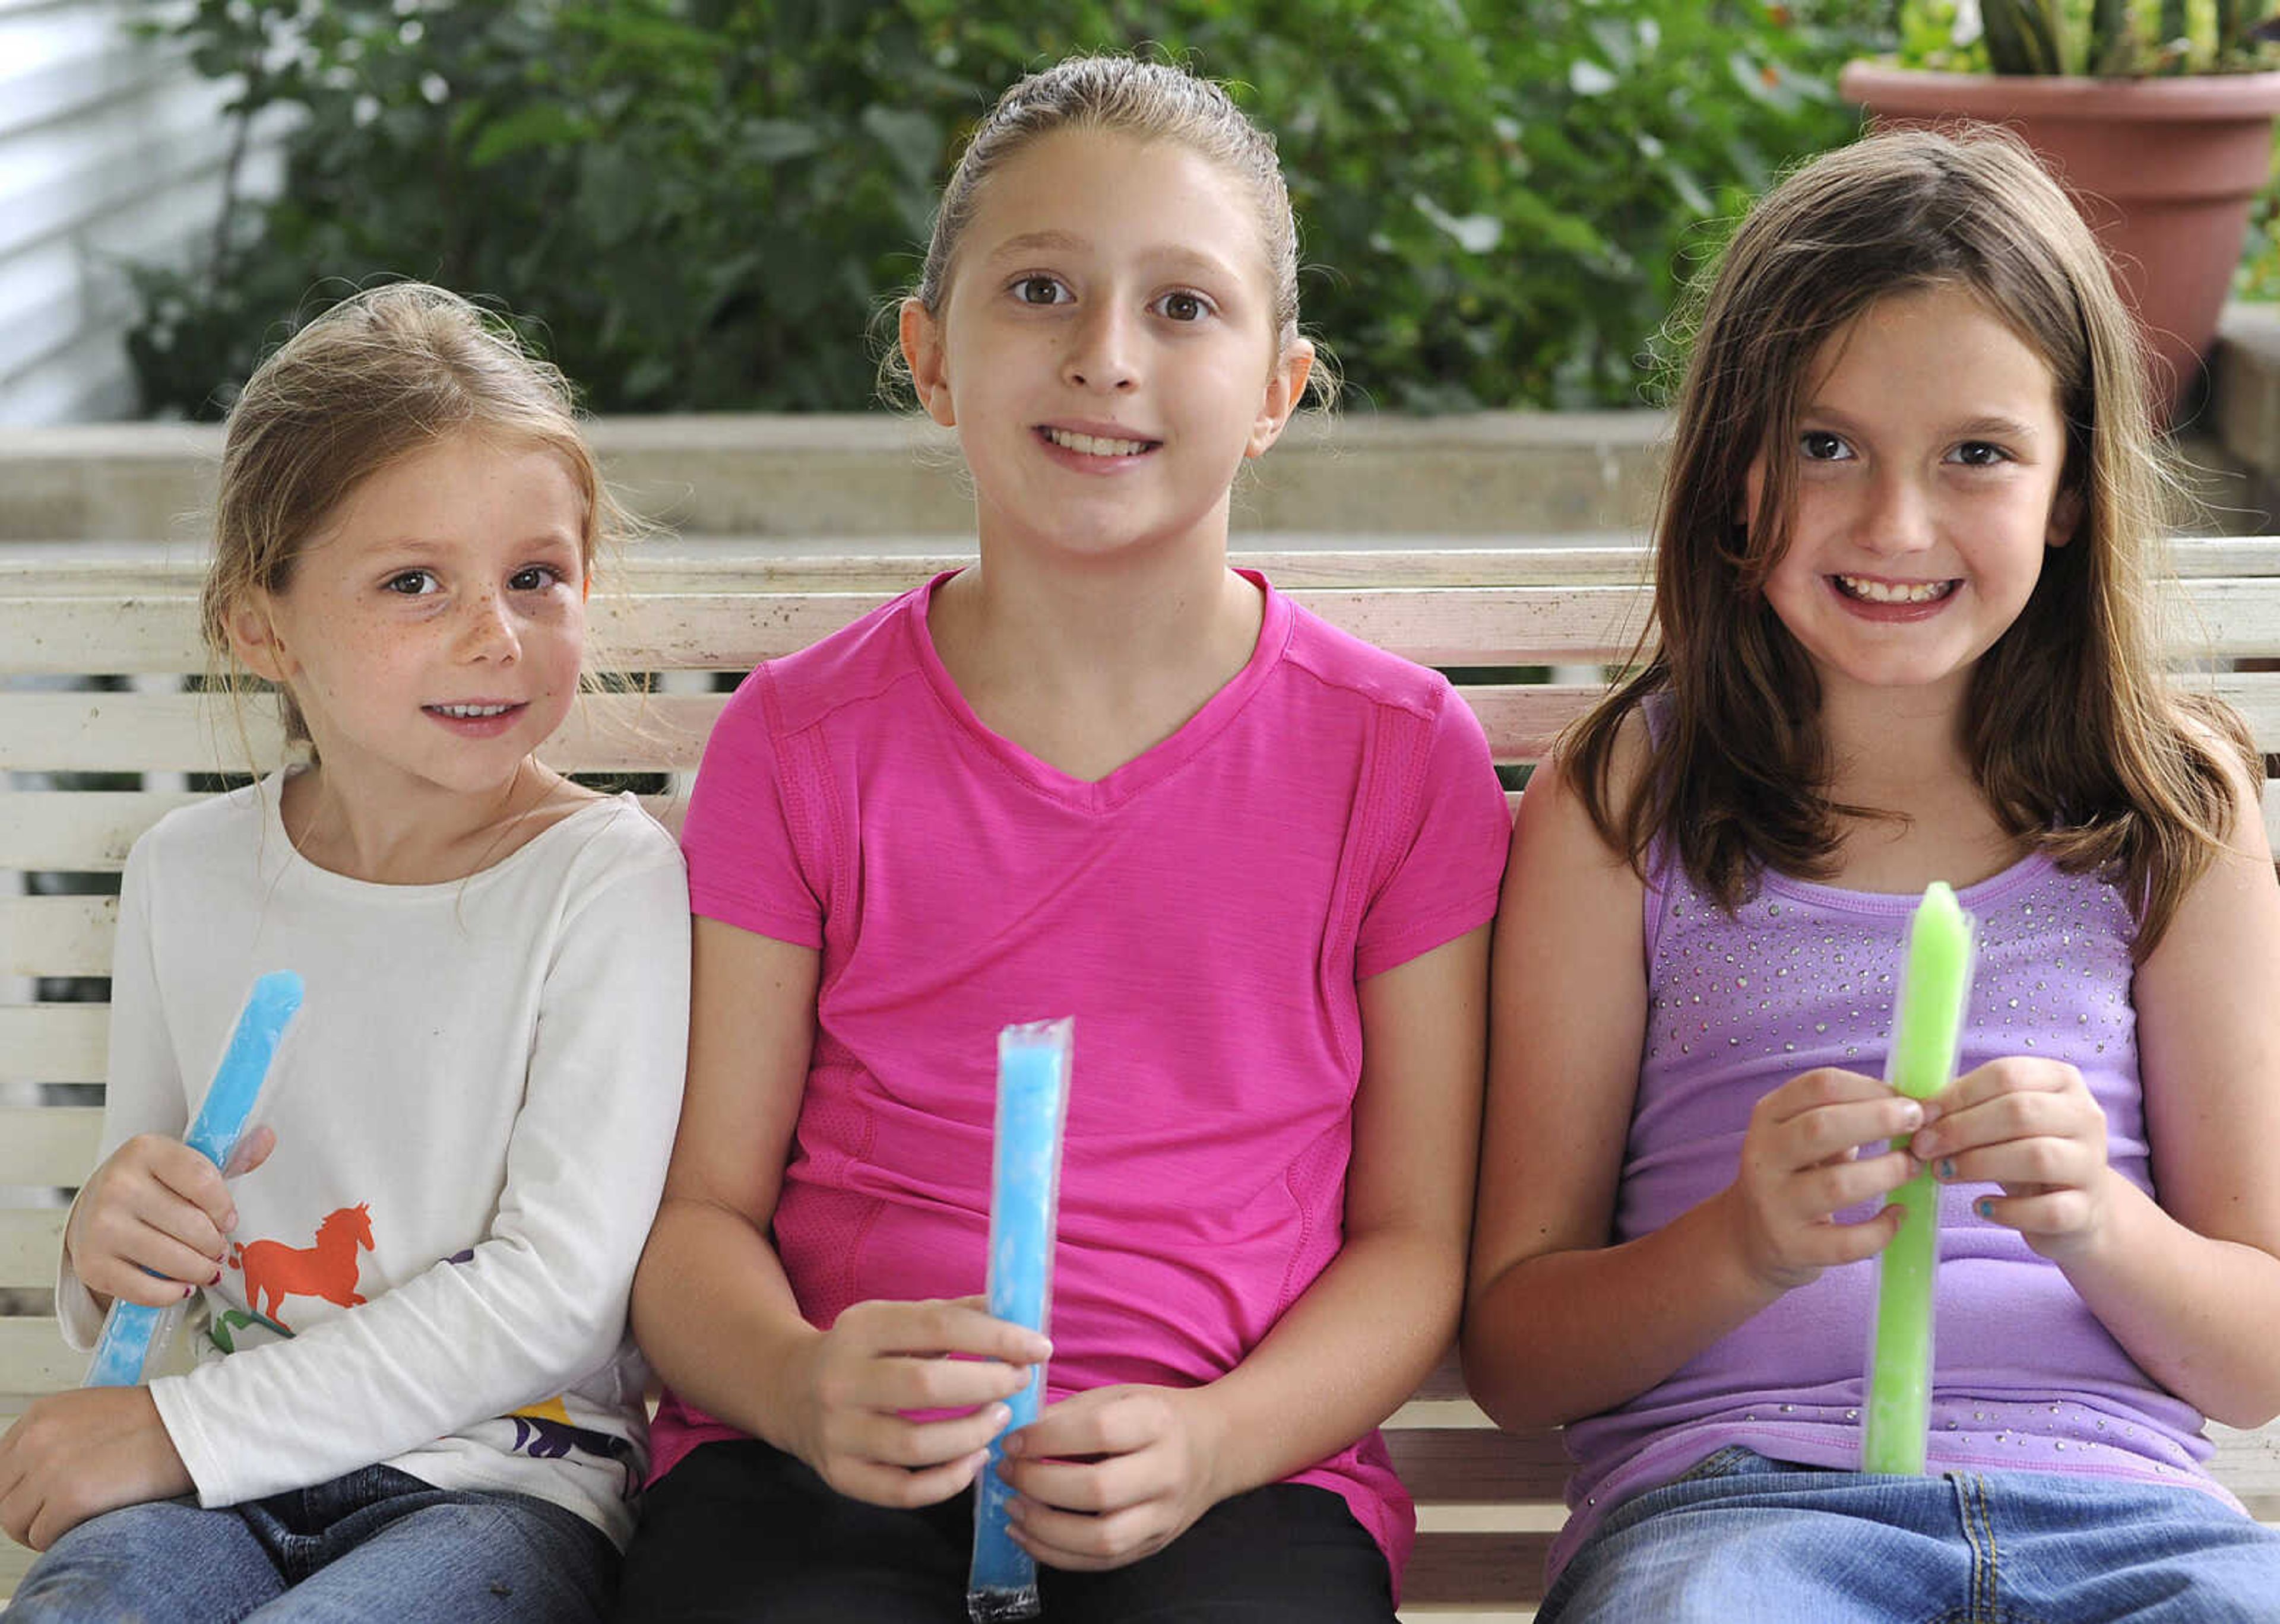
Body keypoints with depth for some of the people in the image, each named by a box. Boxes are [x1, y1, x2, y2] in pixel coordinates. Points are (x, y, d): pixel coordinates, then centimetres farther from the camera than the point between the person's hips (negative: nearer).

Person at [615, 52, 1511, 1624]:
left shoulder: (1402, 754, 5)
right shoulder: (800, 741, 6)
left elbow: (1414, 1241, 6)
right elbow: (701, 1212, 5)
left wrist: (1204, 1444, -13)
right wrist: (802, 1385, -18)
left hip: (1243, 1475, 0)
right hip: (824, 1468, 0)